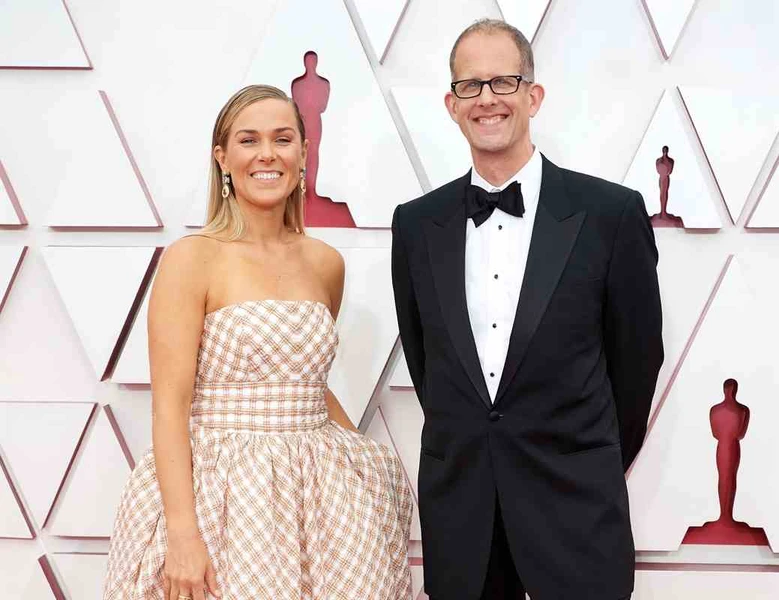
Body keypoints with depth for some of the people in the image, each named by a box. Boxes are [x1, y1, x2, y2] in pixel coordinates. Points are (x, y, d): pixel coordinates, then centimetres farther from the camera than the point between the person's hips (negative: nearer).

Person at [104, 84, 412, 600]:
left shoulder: (326, 263, 8)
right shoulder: (192, 259, -8)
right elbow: (170, 406, -13)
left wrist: (369, 462, 18)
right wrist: (182, 534, -20)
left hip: (316, 493, 5)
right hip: (224, 493, -5)